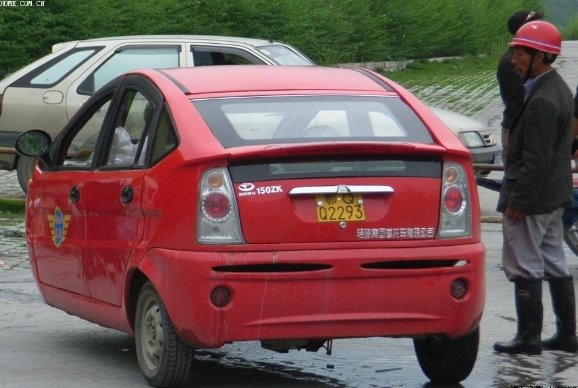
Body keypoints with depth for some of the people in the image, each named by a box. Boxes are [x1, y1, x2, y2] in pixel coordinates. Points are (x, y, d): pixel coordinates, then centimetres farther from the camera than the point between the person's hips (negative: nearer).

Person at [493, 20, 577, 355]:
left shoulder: (542, 101, -22)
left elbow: (536, 159, -24)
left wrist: (518, 201, -19)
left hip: (531, 201, -10)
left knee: (524, 267, -3)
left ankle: (529, 337, 2)